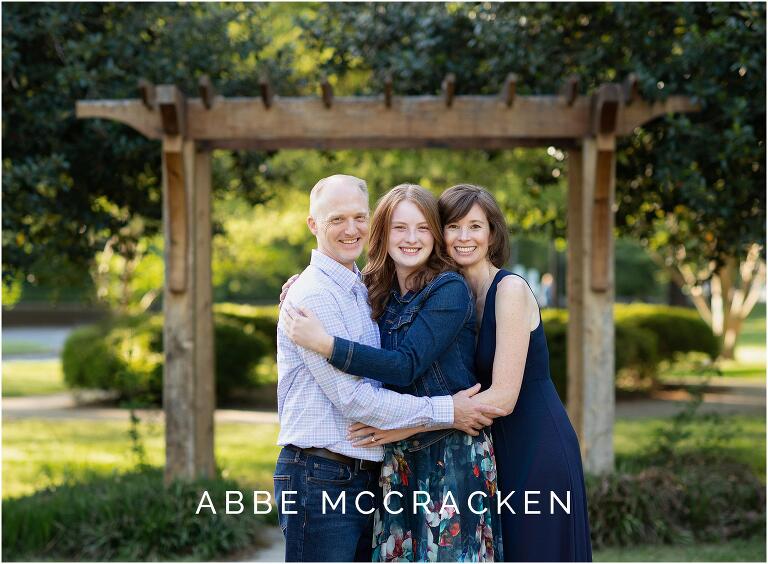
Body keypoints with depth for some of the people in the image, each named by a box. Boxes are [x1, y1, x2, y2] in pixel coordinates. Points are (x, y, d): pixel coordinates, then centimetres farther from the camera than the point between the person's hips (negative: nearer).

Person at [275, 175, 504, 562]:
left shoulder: (361, 292, 16)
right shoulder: (312, 295, -13)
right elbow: (352, 398, -18)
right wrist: (446, 412, -14)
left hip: (365, 478, 9)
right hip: (319, 477, -9)